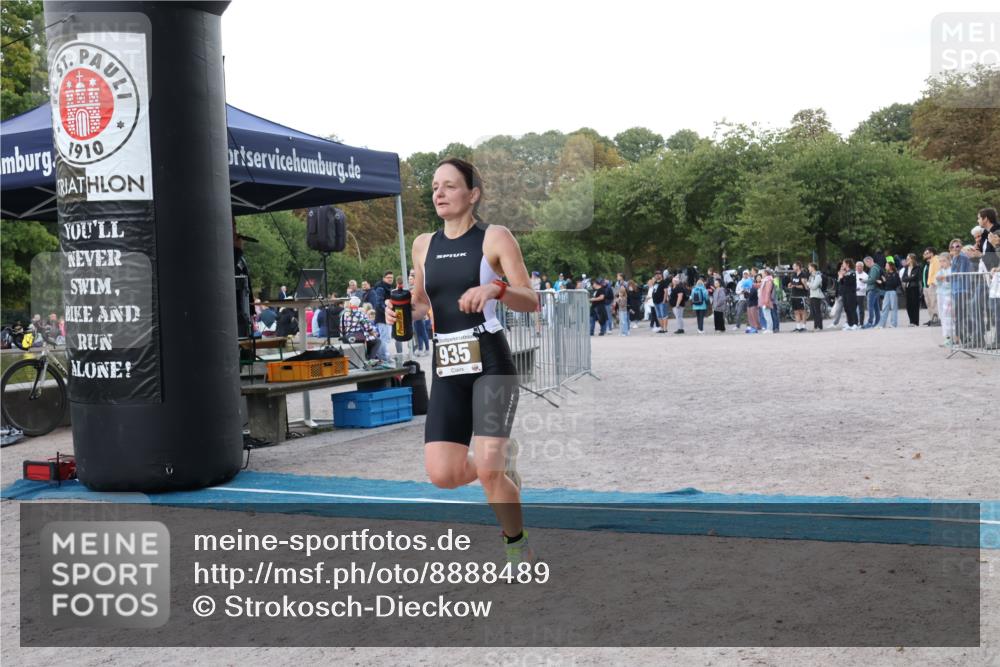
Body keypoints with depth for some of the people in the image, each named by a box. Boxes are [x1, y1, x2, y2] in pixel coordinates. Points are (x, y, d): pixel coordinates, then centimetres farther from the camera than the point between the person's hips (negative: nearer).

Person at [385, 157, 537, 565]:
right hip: (447, 367, 5)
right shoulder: (424, 245, 12)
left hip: (489, 361, -5)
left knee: (487, 470, -14)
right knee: (442, 475, -5)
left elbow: (532, 302, -5)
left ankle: (517, 545, 14)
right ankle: (502, 457, 28)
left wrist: (495, 289, -24)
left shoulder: (495, 238, -2)